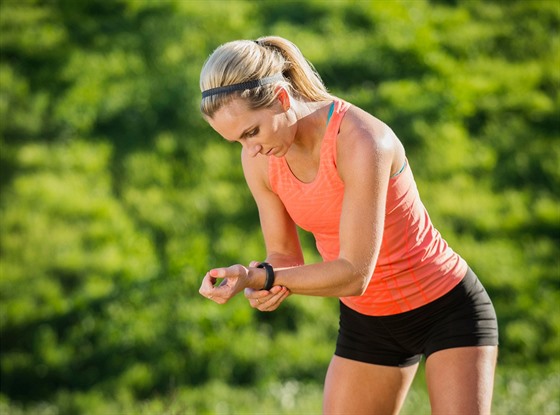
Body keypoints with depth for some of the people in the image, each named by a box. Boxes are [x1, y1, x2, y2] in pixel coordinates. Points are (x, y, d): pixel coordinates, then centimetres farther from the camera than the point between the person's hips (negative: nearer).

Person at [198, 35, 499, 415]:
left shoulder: (362, 142, -30)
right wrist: (262, 287, -23)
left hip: (447, 308, -6)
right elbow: (284, 255, 0)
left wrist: (259, 278, -36)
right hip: (367, 322, 6)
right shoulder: (260, 159, -9)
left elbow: (354, 274, -29)